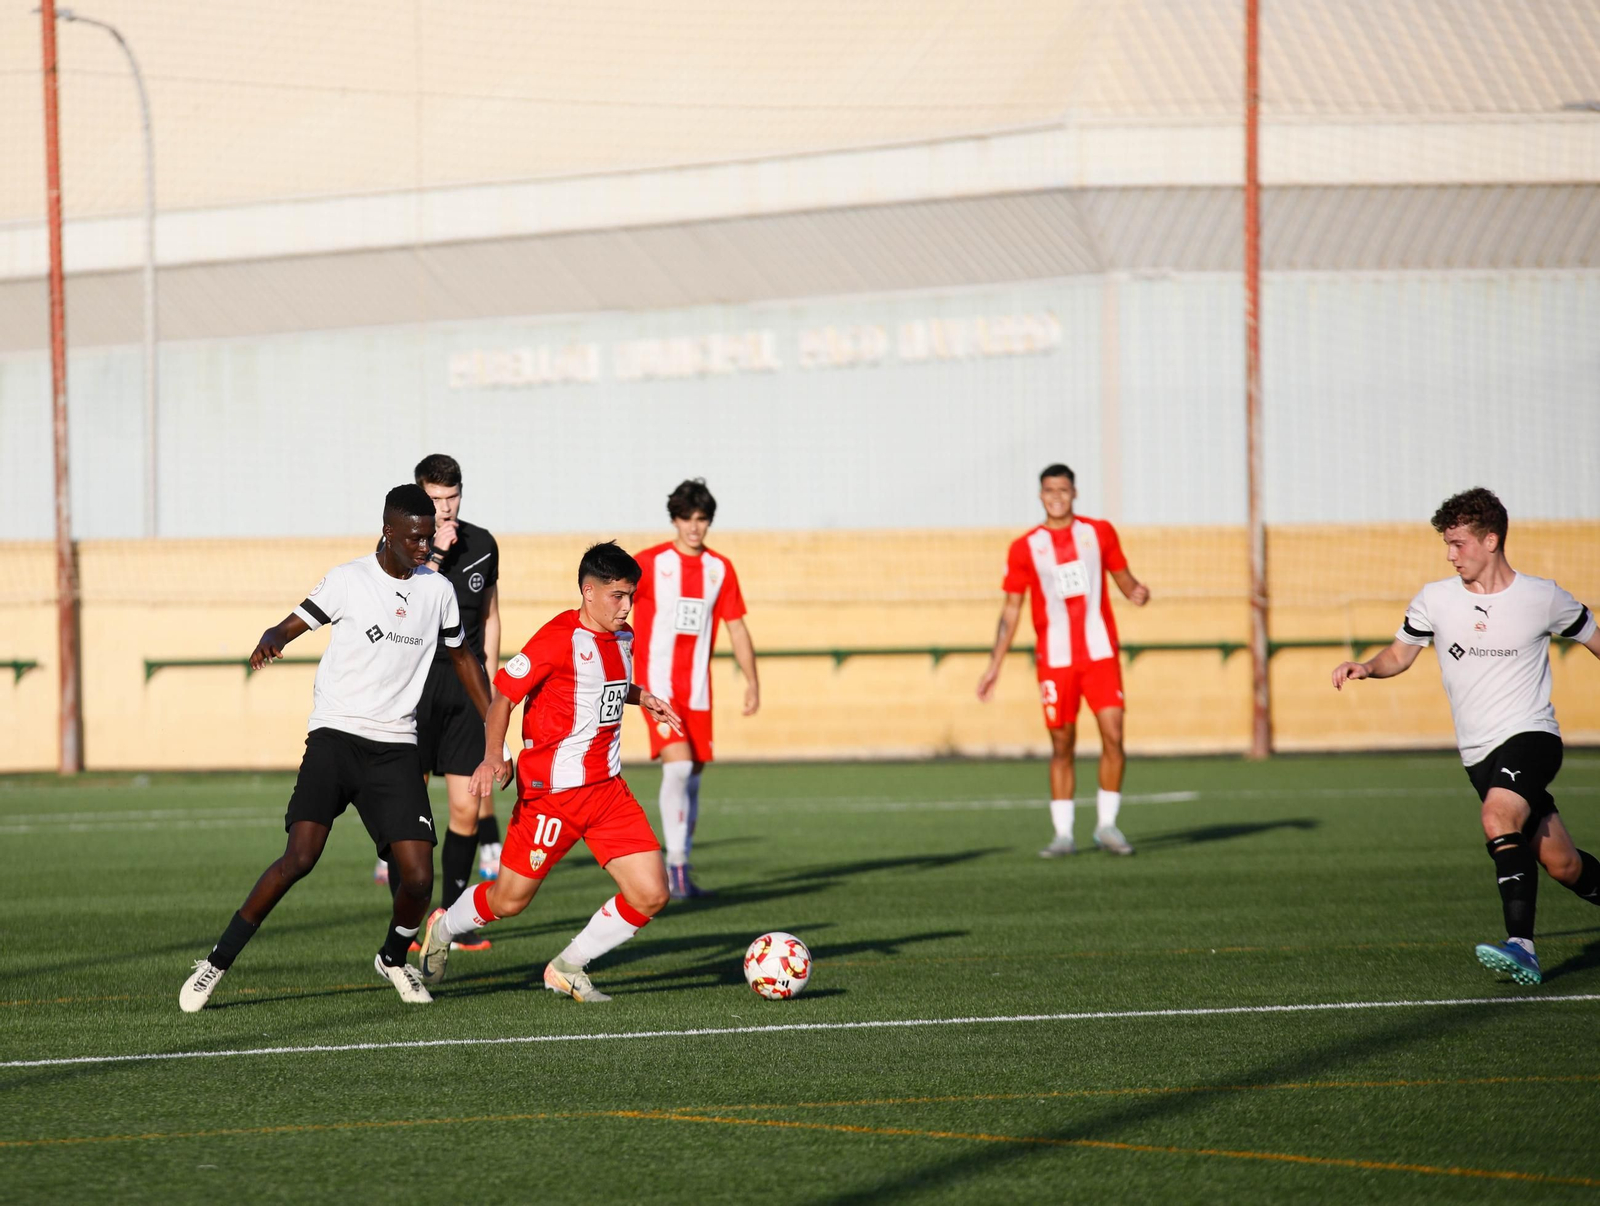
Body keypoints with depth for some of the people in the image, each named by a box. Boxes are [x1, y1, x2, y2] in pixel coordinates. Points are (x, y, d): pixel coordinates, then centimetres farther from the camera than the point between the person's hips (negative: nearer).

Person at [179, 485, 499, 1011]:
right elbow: (293, 624, -2)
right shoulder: (349, 579, -1)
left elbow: (462, 657, 24)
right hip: (336, 735, -3)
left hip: (395, 746, 3)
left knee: (419, 877, -8)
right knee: (300, 857, -20)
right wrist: (269, 640, -27)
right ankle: (217, 962, -9)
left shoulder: (438, 590, 10)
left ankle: (394, 958, 23)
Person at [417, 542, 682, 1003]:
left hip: (607, 789, 7)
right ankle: (443, 928, 35)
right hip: (552, 791, -7)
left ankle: (567, 968, 13)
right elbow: (503, 694, -14)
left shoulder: (623, 637, 9)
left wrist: (642, 698, 12)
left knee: (650, 895, -5)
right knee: (509, 900, 2)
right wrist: (493, 755, -27)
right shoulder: (558, 639, -16)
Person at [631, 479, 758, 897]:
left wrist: (752, 681, 8)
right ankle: (676, 863, -19)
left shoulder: (720, 569, 8)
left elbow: (736, 626, 13)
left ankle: (680, 871, 17)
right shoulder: (649, 563, -4)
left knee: (693, 778, 7)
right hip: (658, 685, -5)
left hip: (697, 690, 5)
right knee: (678, 765, -20)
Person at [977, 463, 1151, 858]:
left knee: (1113, 735, -10)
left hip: (1100, 652, 0)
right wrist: (994, 665, 2)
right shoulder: (1025, 548, 3)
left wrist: (1136, 591, -10)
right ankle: (1063, 833, 8)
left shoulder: (1099, 533, 6)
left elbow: (1123, 577, 15)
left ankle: (1107, 825, 2)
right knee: (1062, 745, 0)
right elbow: (1011, 610, 7)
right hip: (1054, 659, 0)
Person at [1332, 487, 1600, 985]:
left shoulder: (1543, 599, -4)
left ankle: (1522, 947, -35)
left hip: (1530, 736, -4)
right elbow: (1401, 653, 14)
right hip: (1478, 753, 4)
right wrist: (1365, 667, -6)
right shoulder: (1435, 599, 3)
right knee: (1560, 864, 2)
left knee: (1498, 817, -31)